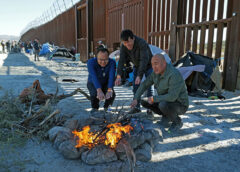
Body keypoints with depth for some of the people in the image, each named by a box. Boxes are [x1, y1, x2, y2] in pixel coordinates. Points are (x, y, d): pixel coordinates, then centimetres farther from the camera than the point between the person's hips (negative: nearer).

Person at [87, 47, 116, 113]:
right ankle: (95, 107, 2)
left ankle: (106, 107, 8)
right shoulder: (91, 62, -29)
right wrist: (99, 91, -56)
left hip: (106, 84, 1)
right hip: (93, 83, -1)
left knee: (111, 94, -26)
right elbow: (94, 77, -42)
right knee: (94, 94, -32)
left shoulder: (112, 62, -25)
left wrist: (109, 90, -55)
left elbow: (111, 76, -39)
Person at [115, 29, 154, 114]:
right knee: (135, 85, 2)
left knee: (149, 84, -10)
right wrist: (119, 76, -36)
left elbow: (144, 60, -41)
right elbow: (121, 61, -24)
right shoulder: (123, 46, -18)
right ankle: (137, 107, 11)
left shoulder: (142, 43, -35)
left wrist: (139, 76, -49)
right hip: (137, 66, 5)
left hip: (148, 65, -5)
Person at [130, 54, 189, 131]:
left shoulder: (174, 75, -31)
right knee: (143, 101, -2)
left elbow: (172, 97, -37)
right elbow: (144, 85, 0)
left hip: (179, 105, -7)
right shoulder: (156, 72, -5)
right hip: (165, 102, 8)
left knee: (163, 105, -38)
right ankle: (167, 115, 10)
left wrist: (154, 99, -25)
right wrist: (136, 99, -13)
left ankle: (177, 121, -7)